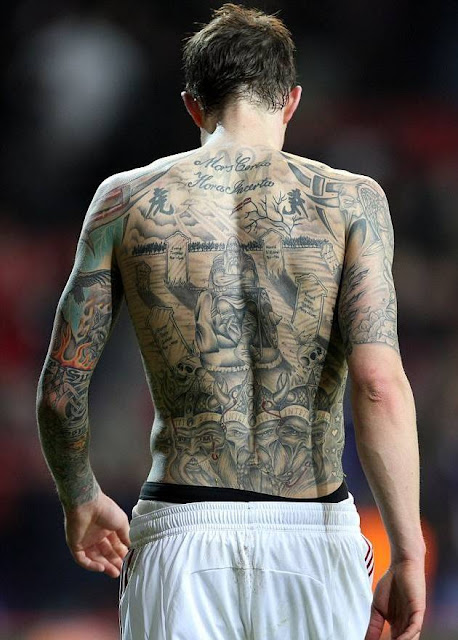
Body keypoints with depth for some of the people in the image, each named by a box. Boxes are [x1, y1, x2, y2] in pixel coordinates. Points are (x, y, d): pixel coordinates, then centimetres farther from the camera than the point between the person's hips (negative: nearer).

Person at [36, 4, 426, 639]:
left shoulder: (127, 199, 4)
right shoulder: (349, 200, -1)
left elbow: (60, 389, 4)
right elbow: (380, 384, -12)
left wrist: (81, 502, 21)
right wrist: (408, 552, -8)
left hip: (180, 536, 1)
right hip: (313, 536, -1)